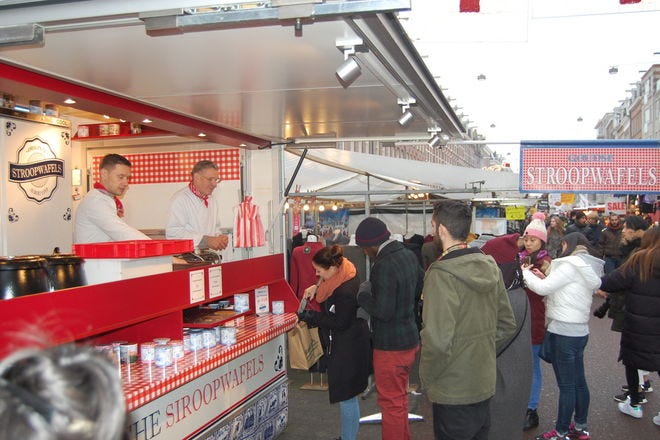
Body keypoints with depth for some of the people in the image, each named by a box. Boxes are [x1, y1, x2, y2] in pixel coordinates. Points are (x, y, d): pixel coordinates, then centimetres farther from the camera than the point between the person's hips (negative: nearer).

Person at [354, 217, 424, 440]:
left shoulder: (384, 265, -26)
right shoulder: (409, 255, 2)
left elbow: (383, 311, -27)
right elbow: (421, 287, 17)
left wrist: (363, 293, -12)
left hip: (390, 346, -9)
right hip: (410, 339, 9)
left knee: (391, 403, 6)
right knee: (400, 397, 25)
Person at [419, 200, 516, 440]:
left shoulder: (441, 274, -22)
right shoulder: (490, 267, 1)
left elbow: (438, 341, -26)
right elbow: (507, 325, 9)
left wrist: (426, 378, -11)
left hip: (453, 393, -7)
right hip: (485, 384, 7)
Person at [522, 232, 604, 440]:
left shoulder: (570, 266, -15)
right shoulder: (588, 268, 13)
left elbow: (542, 288, -17)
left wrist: (525, 272, -2)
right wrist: (545, 277, 3)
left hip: (563, 331, -9)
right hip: (579, 330, 9)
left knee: (566, 385, -1)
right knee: (578, 382, 18)